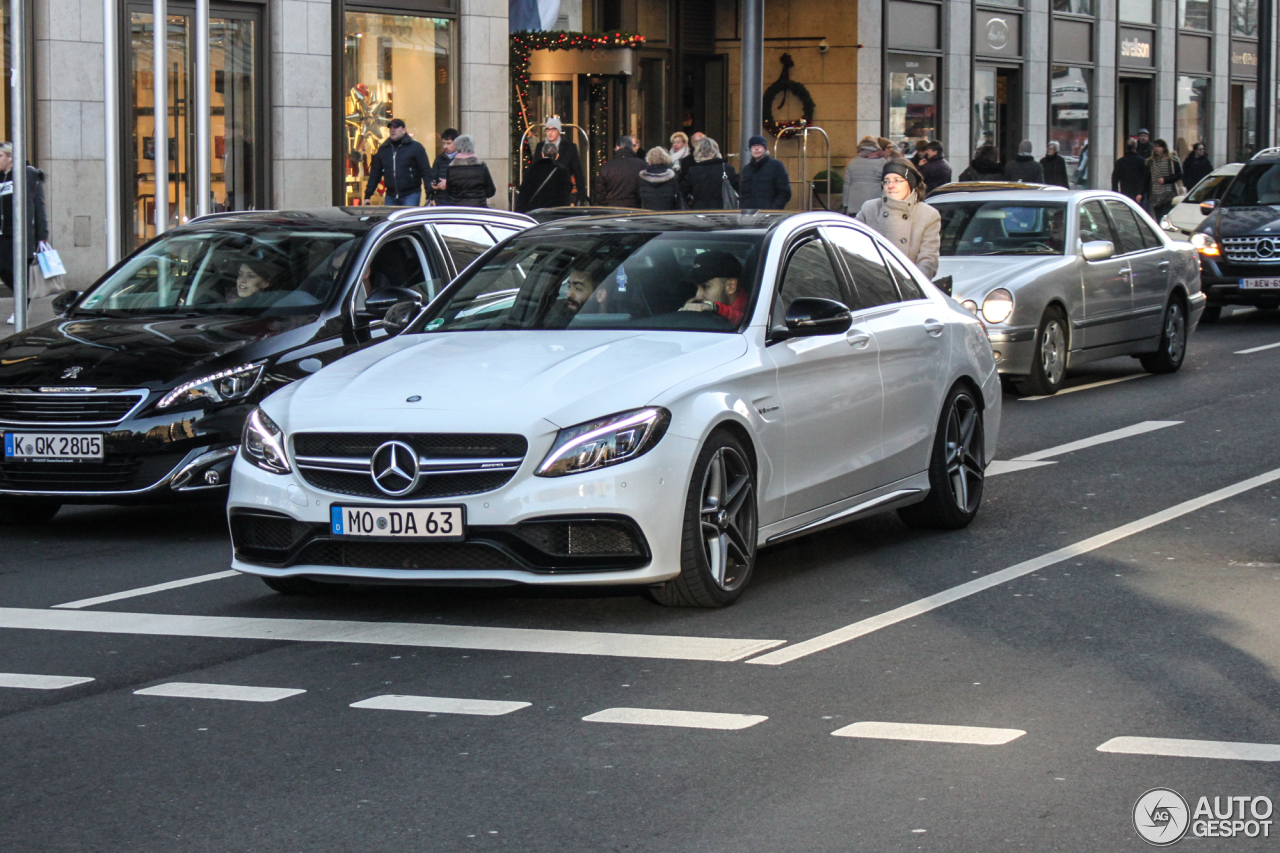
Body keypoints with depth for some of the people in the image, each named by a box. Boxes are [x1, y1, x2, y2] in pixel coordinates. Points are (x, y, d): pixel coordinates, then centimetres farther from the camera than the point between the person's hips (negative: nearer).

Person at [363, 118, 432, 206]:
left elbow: (426, 171, -5)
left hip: (411, 195, -4)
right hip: (391, 197, 4)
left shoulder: (415, 147, -1)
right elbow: (375, 174, 15)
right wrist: (367, 195, 9)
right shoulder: (383, 149, 12)